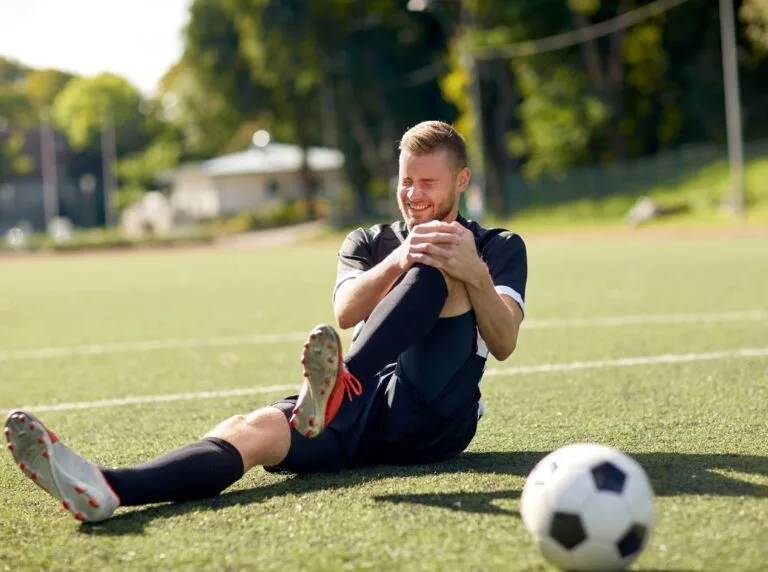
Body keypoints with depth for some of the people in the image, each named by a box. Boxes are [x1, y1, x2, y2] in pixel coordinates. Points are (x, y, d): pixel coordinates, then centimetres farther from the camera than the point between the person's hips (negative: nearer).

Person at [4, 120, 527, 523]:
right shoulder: (370, 242, 21)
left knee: (438, 268, -22)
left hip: (435, 418, -2)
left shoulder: (499, 248, 14)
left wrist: (475, 274, -22)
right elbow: (345, 312, -2)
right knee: (254, 428, -29)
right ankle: (106, 489, -56)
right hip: (360, 409, 2)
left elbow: (504, 343, -4)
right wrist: (396, 262, -22)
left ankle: (337, 385, -46)